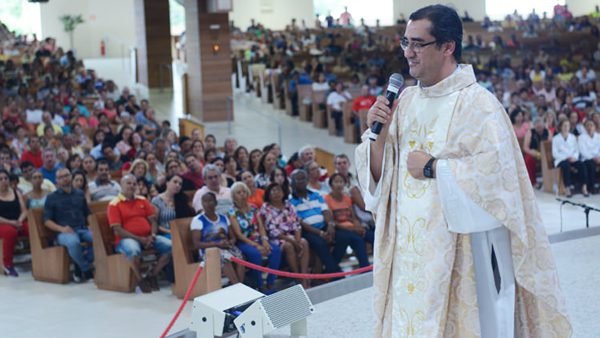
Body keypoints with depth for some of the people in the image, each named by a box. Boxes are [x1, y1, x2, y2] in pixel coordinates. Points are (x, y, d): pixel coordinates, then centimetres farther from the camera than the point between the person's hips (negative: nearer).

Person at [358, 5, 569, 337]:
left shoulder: (477, 103, -11)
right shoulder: (406, 100, 8)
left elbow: (499, 167, -22)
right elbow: (380, 174, 10)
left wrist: (433, 167, -15)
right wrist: (379, 134, -9)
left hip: (460, 246, -6)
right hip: (409, 246, 6)